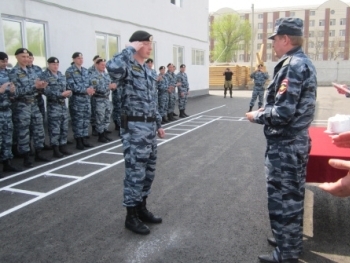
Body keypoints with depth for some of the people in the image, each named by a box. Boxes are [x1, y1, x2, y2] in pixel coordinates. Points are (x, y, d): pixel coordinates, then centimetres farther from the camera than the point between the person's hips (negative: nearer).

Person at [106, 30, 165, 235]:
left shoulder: (148, 72, 17)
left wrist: (158, 124, 20)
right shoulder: (128, 68, -10)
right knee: (136, 173, -1)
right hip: (135, 128, -9)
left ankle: (141, 208, 30)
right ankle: (131, 216, 13)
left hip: (150, 127, 9)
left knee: (149, 172, 15)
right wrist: (129, 49, -22)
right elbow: (113, 68, -37)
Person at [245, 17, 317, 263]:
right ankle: (292, 243, 36)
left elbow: (282, 114, -26)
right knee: (293, 196, 20)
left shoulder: (292, 66, -21)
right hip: (297, 141, 10)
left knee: (282, 199, 2)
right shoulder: (304, 63, 12)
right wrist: (267, 109, 11)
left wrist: (256, 116, -10)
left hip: (284, 146, -10)